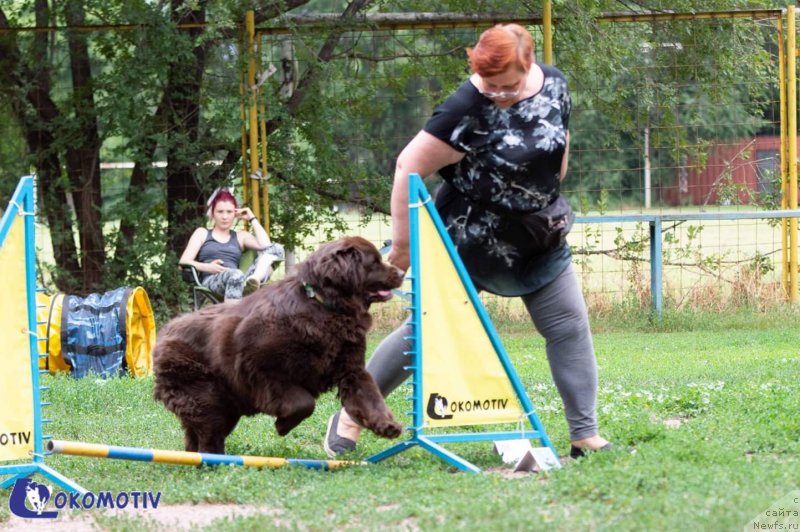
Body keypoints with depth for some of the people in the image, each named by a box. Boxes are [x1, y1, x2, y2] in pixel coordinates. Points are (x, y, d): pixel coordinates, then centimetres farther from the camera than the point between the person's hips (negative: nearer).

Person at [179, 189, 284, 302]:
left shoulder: (240, 236, 29)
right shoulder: (202, 233, 24)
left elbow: (266, 246, 9)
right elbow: (183, 263, 10)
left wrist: (252, 219, 18)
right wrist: (207, 267, -10)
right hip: (211, 281, -4)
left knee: (276, 249, -16)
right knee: (235, 275, -40)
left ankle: (254, 280, -47)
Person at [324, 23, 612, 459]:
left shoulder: (553, 85, -7)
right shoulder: (467, 111, -26)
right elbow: (409, 167, -23)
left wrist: (552, 192, 12)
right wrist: (402, 242, -21)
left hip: (537, 242, 6)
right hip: (469, 241, -6)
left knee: (570, 328, 2)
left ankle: (585, 436, 9)